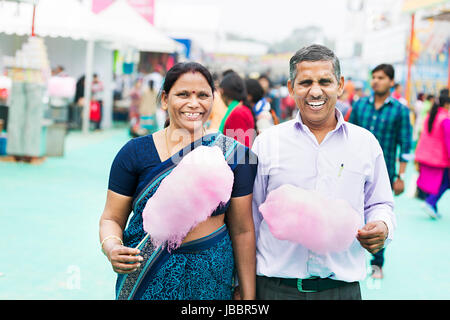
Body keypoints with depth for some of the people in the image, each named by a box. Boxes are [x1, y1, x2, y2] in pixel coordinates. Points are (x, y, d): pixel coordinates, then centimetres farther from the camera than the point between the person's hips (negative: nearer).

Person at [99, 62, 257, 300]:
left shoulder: (232, 153, -2)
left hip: (210, 282, 0)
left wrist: (248, 294, 1)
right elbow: (112, 218, 0)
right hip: (147, 280, 0)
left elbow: (242, 230, 1)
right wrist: (111, 249, -22)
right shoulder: (136, 152, -2)